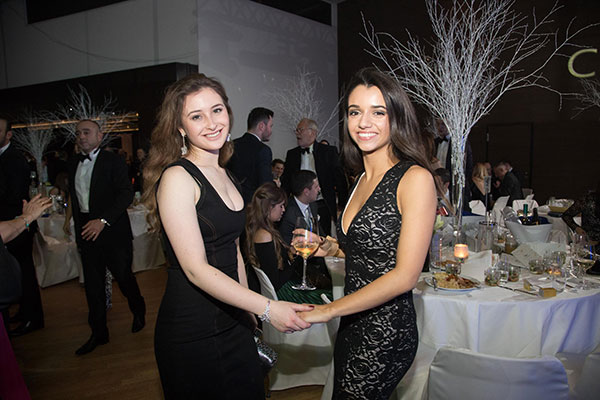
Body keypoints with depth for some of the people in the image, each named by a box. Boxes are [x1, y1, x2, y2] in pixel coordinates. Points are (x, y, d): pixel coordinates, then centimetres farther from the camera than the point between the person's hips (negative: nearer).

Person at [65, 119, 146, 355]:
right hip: (86, 231, 5)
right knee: (93, 284, 10)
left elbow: (126, 194, -17)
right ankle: (98, 333, 23)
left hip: (112, 230, -5)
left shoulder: (113, 161, -8)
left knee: (124, 277, 6)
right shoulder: (73, 164, 10)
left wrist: (103, 220, -24)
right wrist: (72, 219, 13)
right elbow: (74, 195, 20)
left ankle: (139, 313, 34)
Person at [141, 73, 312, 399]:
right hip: (192, 333, -7)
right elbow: (197, 270, -22)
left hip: (232, 322, 7)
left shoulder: (222, 173, 8)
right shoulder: (177, 178, -16)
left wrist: (249, 315, 13)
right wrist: (267, 308, -25)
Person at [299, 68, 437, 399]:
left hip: (386, 333, -7)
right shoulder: (363, 179, 7)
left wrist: (328, 310, -17)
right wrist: (328, 248, 1)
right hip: (352, 325, 7)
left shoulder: (414, 178, -16)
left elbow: (405, 275, -20)